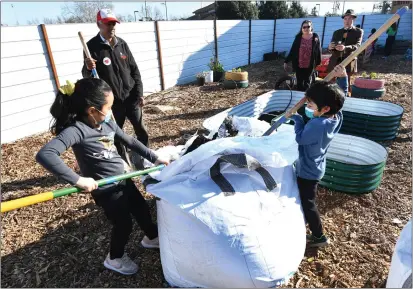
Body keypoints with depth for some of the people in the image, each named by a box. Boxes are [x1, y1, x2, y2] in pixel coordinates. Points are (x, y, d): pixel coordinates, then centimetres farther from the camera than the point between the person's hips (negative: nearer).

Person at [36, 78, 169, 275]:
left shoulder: (108, 123, -3)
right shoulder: (77, 130, -26)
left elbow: (130, 142, 7)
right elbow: (44, 155, -39)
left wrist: (154, 158, 7)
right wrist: (78, 180, -40)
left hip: (123, 179, 7)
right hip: (106, 190, -7)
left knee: (142, 209, 22)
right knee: (123, 224, 10)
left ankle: (152, 238, 51)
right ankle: (115, 258, 40)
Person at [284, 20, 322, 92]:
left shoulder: (315, 37, -2)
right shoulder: (298, 37, 1)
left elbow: (318, 51, 1)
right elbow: (292, 50, 4)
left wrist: (318, 63, -1)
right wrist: (286, 61, 2)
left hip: (310, 66, -1)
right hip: (299, 65, 1)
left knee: (307, 84, 5)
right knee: (299, 84, 9)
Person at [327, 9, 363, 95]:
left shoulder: (358, 31, 5)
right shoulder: (337, 32, 16)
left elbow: (357, 46, -12)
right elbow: (331, 49, 12)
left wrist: (345, 47, -32)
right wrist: (330, 47, -14)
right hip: (335, 62, 3)